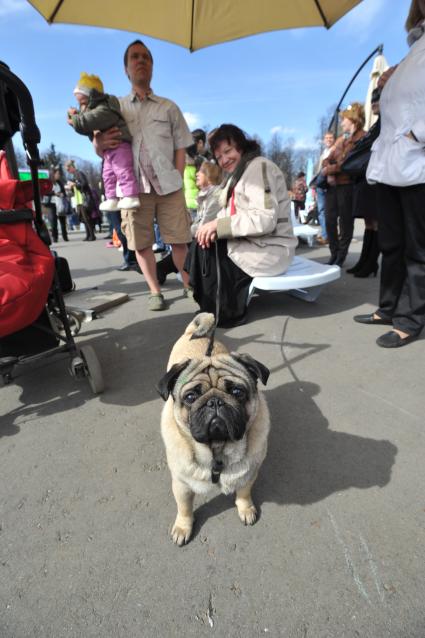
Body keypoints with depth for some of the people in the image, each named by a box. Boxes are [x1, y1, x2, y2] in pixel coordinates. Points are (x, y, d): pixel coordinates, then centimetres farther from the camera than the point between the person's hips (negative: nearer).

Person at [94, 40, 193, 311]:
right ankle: (155, 291, 11)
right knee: (141, 243, -1)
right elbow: (102, 149, 14)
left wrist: (176, 179, -3)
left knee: (179, 240, -3)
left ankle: (189, 285, 10)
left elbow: (181, 148, 11)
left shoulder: (168, 107, 16)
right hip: (133, 186, 1)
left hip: (168, 185, 0)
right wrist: (99, 143, -10)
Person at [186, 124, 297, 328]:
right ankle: (215, 305, 6)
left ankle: (226, 312, 1)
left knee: (206, 251, -11)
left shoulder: (259, 167, -12)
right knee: (203, 242, 0)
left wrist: (219, 224, -21)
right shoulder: (239, 173, 20)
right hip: (250, 242, 9)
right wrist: (215, 228, -10)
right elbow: (232, 213, 12)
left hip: (270, 249, -9)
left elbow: (265, 220, -25)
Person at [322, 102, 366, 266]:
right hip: (332, 184, 7)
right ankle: (334, 254, 13)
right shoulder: (341, 139, 23)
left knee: (345, 222, 0)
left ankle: (341, 257, 7)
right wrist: (328, 175, -8)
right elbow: (328, 159, 12)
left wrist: (329, 170, -11)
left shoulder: (363, 137, 0)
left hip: (347, 185, -7)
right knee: (330, 220, 3)